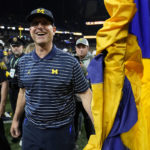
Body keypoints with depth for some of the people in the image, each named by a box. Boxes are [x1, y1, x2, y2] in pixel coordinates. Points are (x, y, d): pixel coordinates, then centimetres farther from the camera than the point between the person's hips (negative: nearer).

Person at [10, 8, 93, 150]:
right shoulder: (23, 61, 2)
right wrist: (16, 119, 19)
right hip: (30, 129, 4)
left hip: (61, 131, -3)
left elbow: (85, 95, -9)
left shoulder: (70, 62, -12)